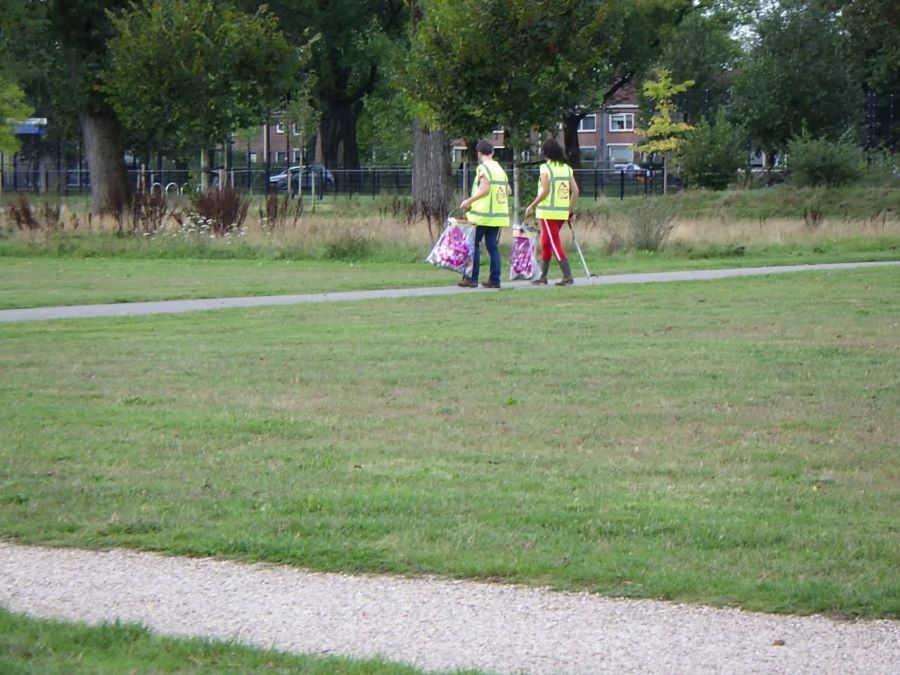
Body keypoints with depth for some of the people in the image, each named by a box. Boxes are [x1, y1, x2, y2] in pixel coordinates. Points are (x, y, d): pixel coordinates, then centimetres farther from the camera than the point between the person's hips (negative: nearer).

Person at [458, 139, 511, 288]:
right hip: (499, 214, 7)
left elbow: (485, 189, -18)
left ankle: (471, 278, -4)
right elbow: (508, 190, 15)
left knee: (474, 245, -1)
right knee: (492, 247, 8)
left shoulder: (483, 168, -8)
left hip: (483, 214, -7)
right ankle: (494, 280, 4)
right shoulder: (500, 169, 15)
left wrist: (469, 201, -13)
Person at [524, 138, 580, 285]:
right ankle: (543, 276, 23)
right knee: (546, 243, 18)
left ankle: (568, 276, -13)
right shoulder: (567, 168, 8)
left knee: (555, 244, -5)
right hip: (562, 212, 7)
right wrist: (571, 210, 15)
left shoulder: (546, 168, -10)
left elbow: (545, 191, -16)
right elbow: (575, 191, 5)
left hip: (549, 211, -7)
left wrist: (532, 206, -6)